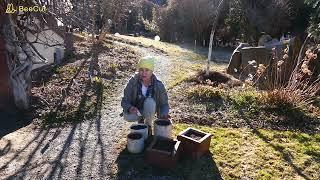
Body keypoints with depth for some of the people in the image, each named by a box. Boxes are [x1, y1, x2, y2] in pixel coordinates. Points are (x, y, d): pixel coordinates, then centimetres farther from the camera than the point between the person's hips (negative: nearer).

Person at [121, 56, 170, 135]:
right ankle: (140, 118, 8)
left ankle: (148, 126, -6)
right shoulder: (133, 82, -22)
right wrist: (130, 108, -40)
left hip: (150, 110, -1)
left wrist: (164, 114, -35)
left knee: (149, 102, -34)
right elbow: (124, 101, -18)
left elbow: (164, 104, -14)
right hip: (135, 109, 1)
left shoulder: (158, 85, -23)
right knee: (127, 117, -30)